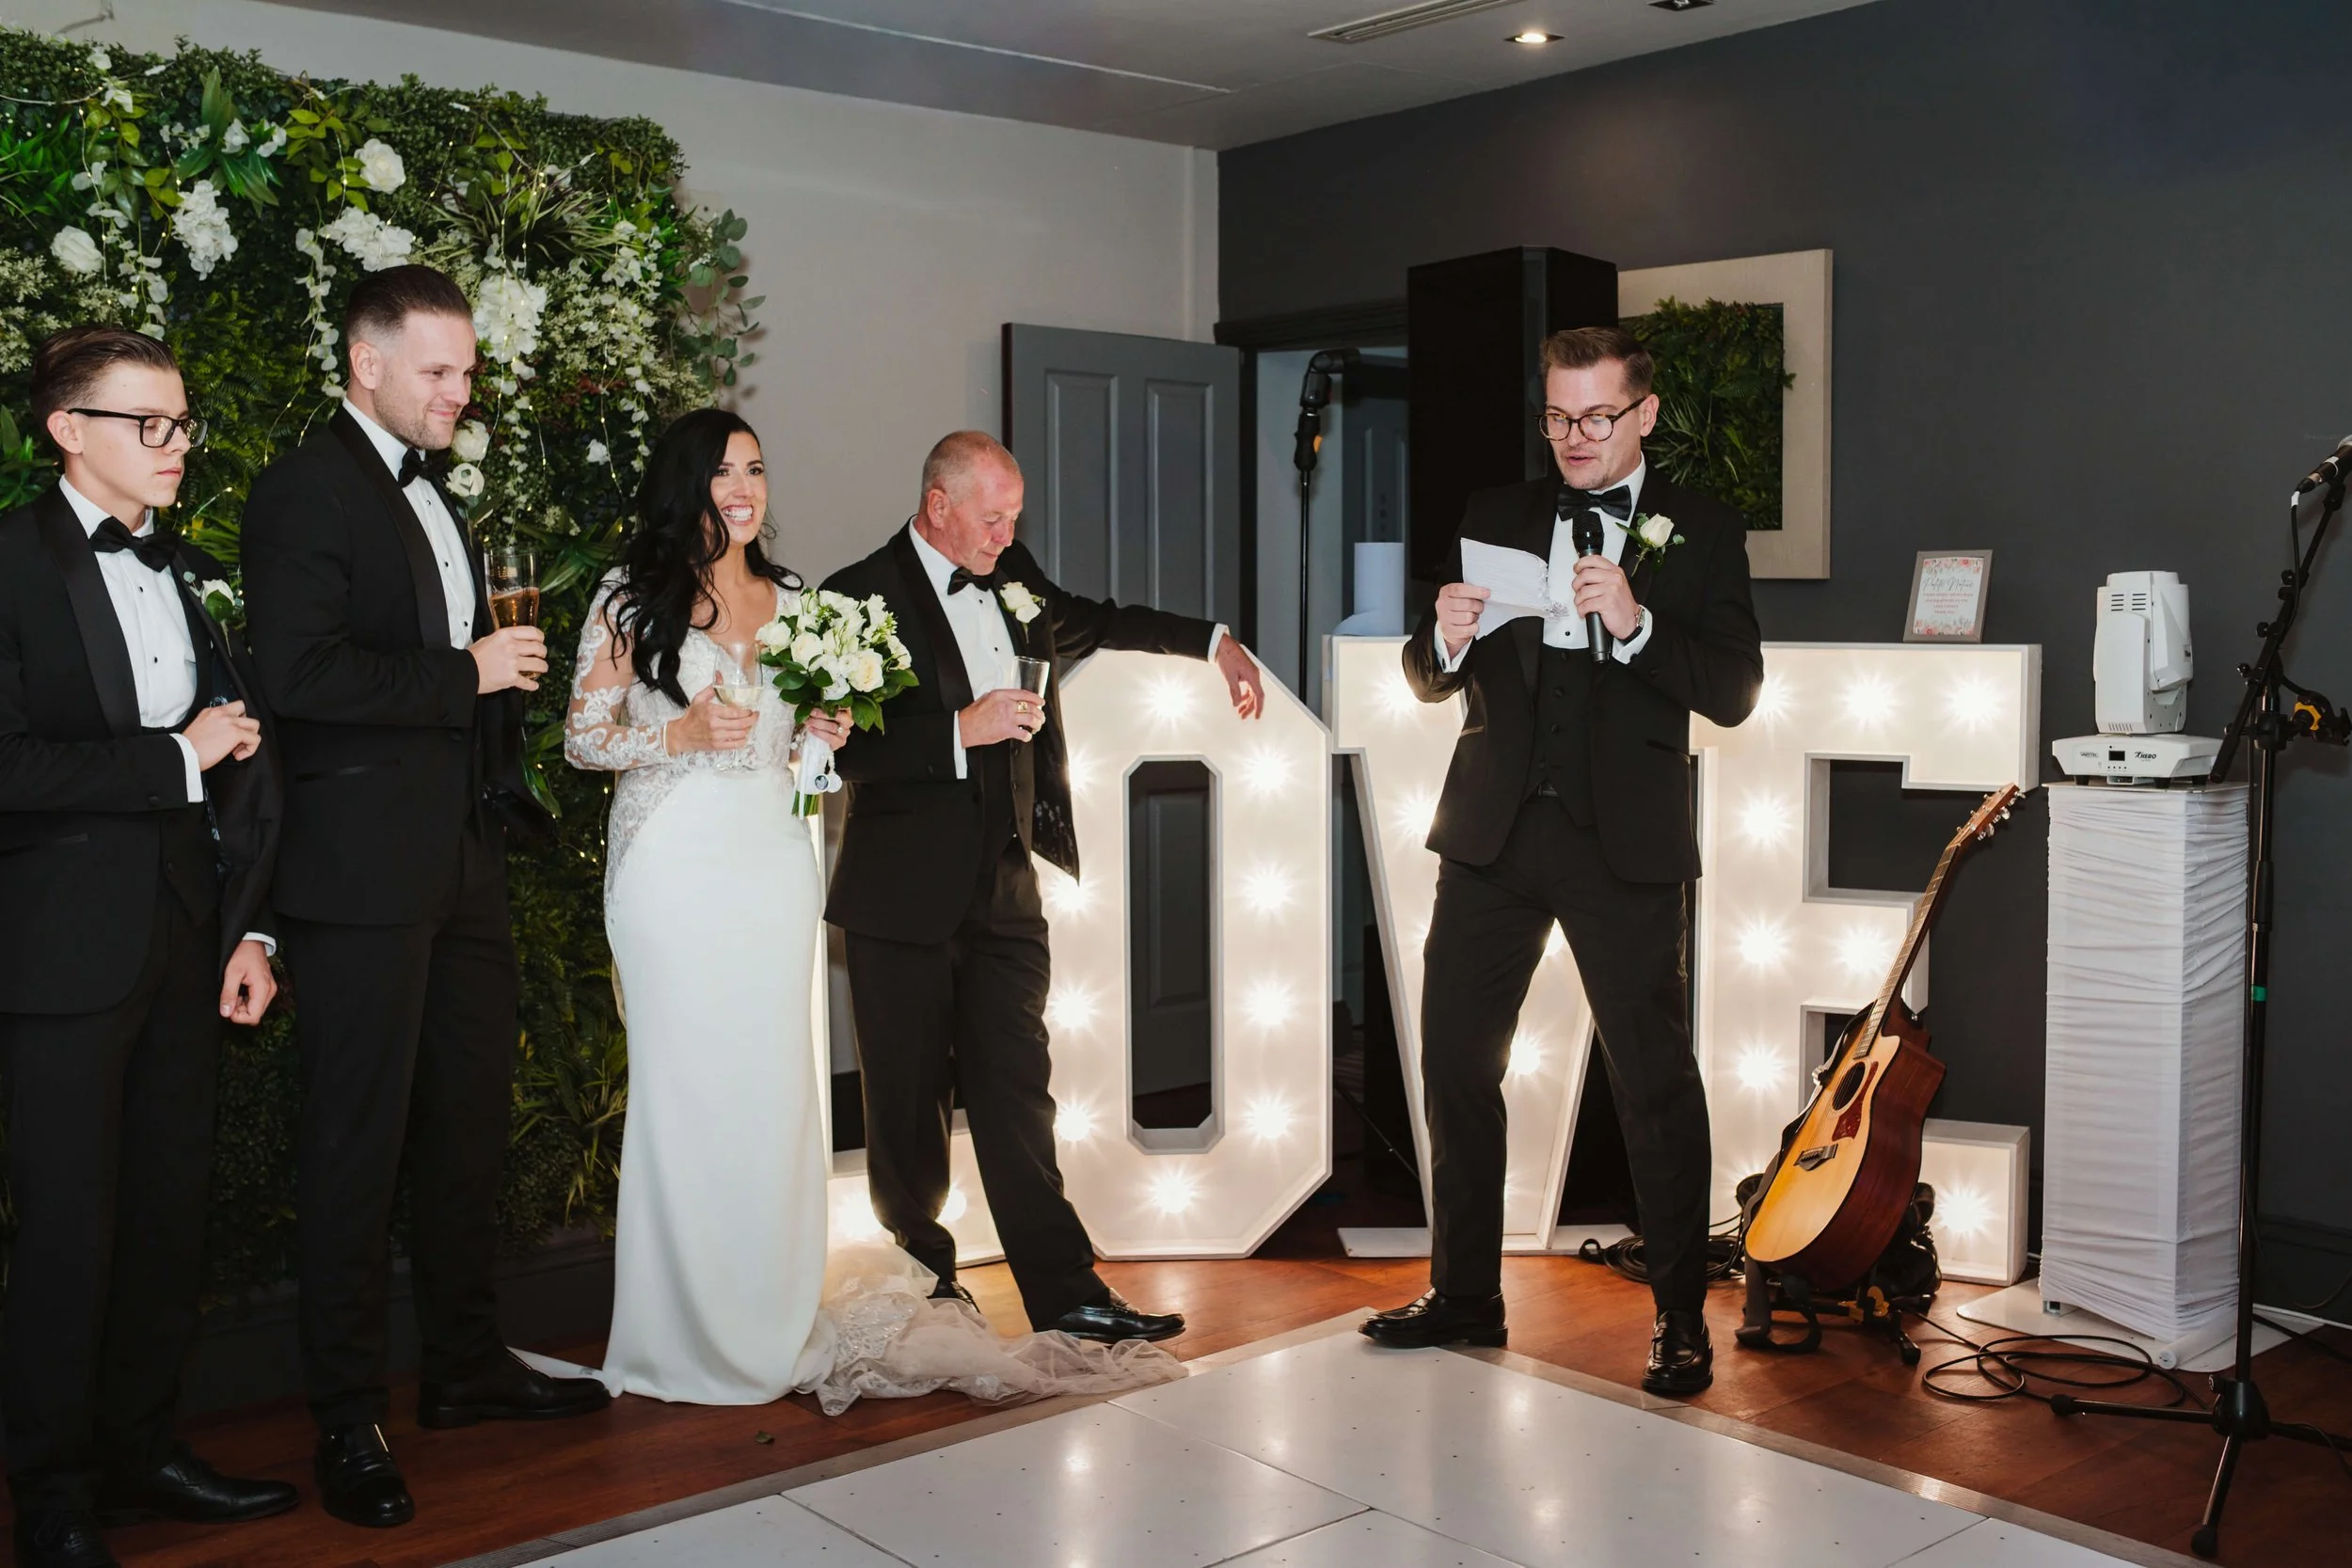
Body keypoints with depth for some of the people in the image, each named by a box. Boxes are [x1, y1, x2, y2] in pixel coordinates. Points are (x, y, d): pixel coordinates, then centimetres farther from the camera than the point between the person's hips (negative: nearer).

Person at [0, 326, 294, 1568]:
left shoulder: (197, 576, 12)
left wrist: (250, 929, 7)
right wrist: (176, 757, -13)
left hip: (185, 948, 6)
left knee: (174, 1211, 12)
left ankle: (141, 1451, 27)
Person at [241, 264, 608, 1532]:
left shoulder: (430, 490, 19)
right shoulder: (308, 487, -9)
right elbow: (298, 672, -21)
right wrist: (467, 674, -16)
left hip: (462, 863, 9)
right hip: (363, 870, -9)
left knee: (472, 1118, 14)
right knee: (357, 1141, -1)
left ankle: (465, 1363, 27)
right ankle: (348, 1420, 9)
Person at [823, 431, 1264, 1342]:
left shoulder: (1013, 579, 12)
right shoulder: (862, 597, -8)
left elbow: (1093, 623, 32)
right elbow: (843, 750, -14)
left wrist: (1213, 642, 33)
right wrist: (962, 729, -21)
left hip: (1004, 888, 5)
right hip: (905, 893, -5)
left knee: (1016, 1089, 1)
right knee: (909, 1098, 5)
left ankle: (1065, 1293, 2)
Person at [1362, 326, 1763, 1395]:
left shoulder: (1700, 533, 4)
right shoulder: (1497, 518, 12)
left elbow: (1734, 692, -5)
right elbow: (1432, 682, 12)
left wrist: (1635, 623, -20)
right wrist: (1446, 638, -11)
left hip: (1624, 837, -3)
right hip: (1494, 827, 4)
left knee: (1655, 1077, -1)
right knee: (1455, 1059, 8)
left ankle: (1680, 1318, 13)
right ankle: (1464, 1293, 24)